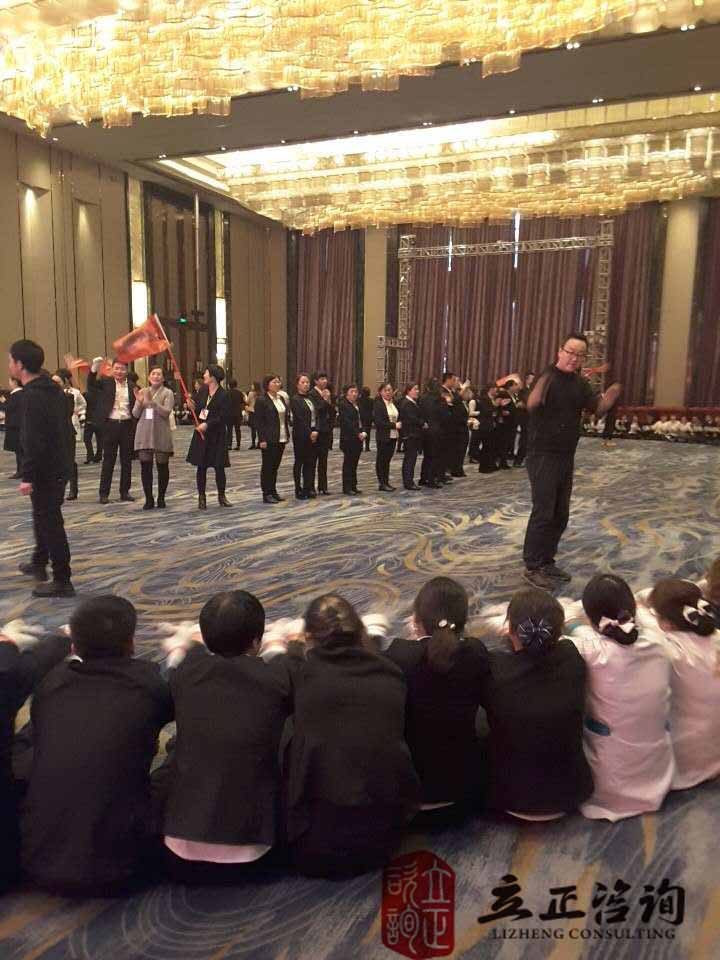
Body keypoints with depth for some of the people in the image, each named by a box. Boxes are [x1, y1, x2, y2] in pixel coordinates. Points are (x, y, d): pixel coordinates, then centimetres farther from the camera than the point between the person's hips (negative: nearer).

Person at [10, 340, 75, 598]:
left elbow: (33, 440, -25)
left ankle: (62, 581, 2)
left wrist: (27, 476, -23)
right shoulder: (52, 389, 10)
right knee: (45, 516, 24)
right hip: (59, 466, 10)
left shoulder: (33, 395, -20)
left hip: (45, 470, -10)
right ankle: (39, 563, 42)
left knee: (49, 522, -4)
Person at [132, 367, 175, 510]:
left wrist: (152, 402, -24)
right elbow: (135, 414, 9)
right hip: (144, 434, 3)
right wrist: (139, 403, -9)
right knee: (145, 467, 1)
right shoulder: (142, 392, 11)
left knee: (162, 467, 4)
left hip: (161, 435, -3)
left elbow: (166, 412, -14)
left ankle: (161, 498, 15)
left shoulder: (167, 393, 0)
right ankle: (148, 499, 10)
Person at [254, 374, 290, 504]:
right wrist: (262, 439, -16)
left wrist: (287, 434, 10)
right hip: (269, 439, -6)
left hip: (281, 438, 7)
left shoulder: (281, 398, 12)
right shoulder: (261, 400, -8)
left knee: (275, 466, 13)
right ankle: (266, 494, 7)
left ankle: (273, 491, 21)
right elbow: (258, 421, -11)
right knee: (267, 466, 1)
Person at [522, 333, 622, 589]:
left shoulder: (580, 383, 10)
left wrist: (609, 397, -8)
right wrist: (539, 388, -52)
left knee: (561, 514, 13)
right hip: (543, 455, -8)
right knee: (544, 512, -8)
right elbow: (531, 405, -32)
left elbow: (597, 408, 13)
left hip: (566, 457, 8)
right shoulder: (548, 376, -14)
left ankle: (546, 562, 25)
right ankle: (532, 567, 3)